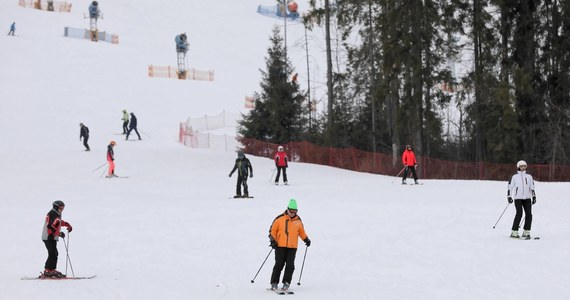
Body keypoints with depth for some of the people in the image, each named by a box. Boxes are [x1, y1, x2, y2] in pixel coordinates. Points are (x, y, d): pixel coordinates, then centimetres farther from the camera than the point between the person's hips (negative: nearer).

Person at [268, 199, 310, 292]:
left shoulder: (298, 221, 10)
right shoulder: (280, 219, -1)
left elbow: (301, 231, 24)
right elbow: (273, 230, 4)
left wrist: (306, 239, 13)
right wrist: (273, 240, -6)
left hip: (292, 247, 3)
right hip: (280, 246, -2)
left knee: (290, 265, -3)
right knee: (279, 264, -3)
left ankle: (286, 283, 5)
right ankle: (274, 283, 4)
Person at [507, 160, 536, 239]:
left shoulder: (529, 177, 14)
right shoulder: (514, 177, 6)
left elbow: (532, 187, 19)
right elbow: (510, 187, 6)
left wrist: (534, 197, 11)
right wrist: (509, 197, -4)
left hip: (527, 198, 3)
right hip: (518, 198, -3)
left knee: (529, 214, -7)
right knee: (519, 213, -16)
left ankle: (526, 232, 2)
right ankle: (514, 232, -13)